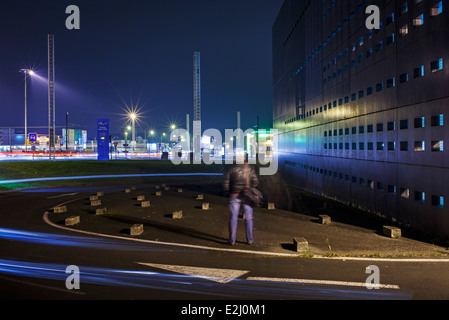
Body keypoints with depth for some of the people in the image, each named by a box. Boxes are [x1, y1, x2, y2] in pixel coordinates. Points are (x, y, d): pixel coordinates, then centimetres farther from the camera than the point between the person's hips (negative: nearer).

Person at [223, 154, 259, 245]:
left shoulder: (232, 169, 0)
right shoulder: (250, 168, 0)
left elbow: (226, 183, -3)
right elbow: (255, 182, -7)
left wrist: (229, 192, 13)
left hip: (234, 196, 0)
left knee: (233, 218, 7)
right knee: (248, 218, 10)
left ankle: (232, 240, 8)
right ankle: (250, 240, 15)